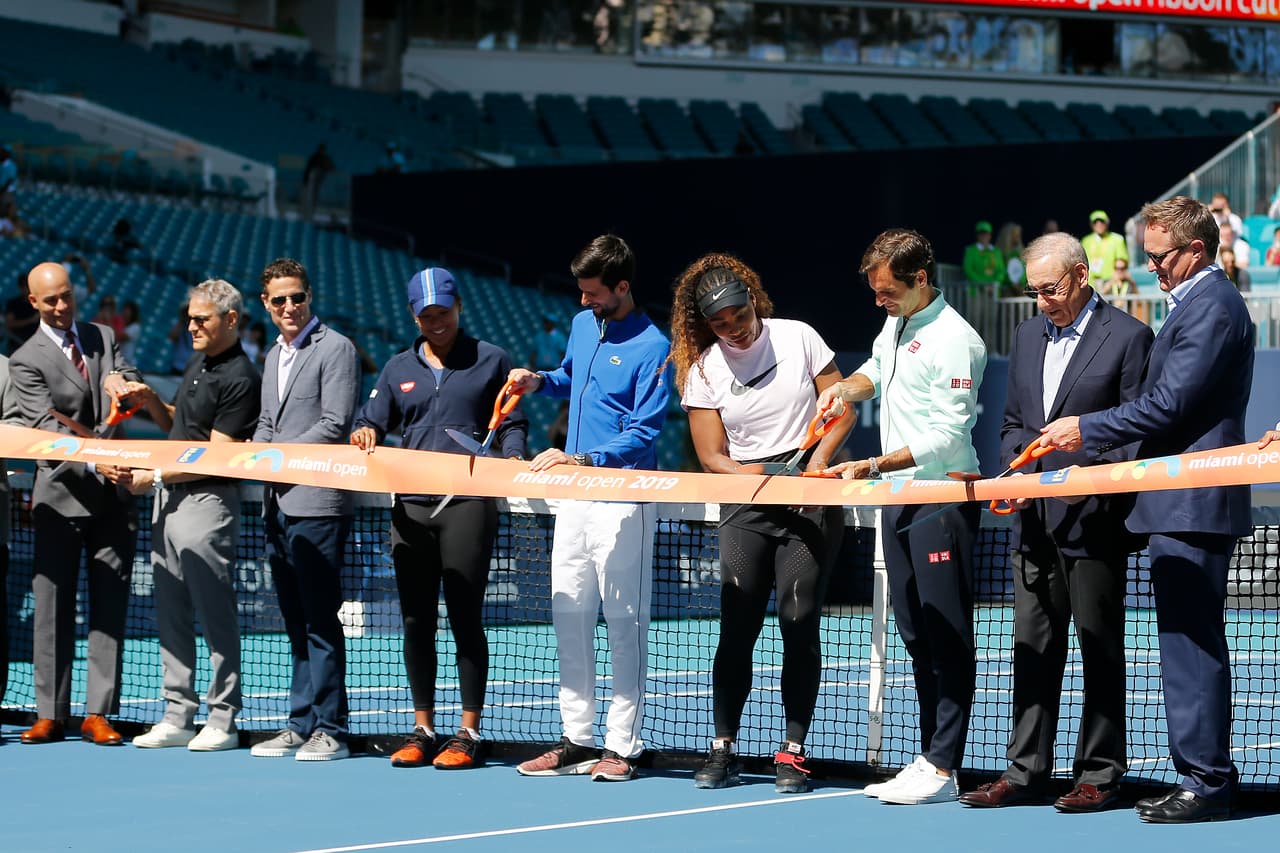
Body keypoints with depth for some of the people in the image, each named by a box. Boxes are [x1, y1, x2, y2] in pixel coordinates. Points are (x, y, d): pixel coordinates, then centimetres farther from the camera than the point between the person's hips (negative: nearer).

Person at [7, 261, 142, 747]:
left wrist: (121, 379, -18)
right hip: (62, 497, -4)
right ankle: (51, 715, 7)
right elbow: (49, 428, -14)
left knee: (109, 606, 2)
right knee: (53, 606, 1)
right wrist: (95, 462, -29)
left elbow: (134, 390, 7)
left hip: (113, 495, 4)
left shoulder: (103, 338, 11)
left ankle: (98, 714, 4)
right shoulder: (27, 361, -4)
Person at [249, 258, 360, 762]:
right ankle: (301, 725, 14)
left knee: (320, 621, -7)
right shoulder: (274, 356, 21)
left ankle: (330, 730, -4)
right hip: (277, 507, 8)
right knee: (296, 624, 10)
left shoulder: (334, 349, -5)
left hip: (315, 503, -8)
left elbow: (334, 425, -12)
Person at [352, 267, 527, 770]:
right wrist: (365, 433, -8)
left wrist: (513, 458, -13)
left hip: (467, 505, -4)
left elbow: (512, 424, 7)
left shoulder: (490, 361, 7)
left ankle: (468, 735, 1)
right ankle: (422, 730, 14)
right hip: (410, 508, 4)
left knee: (464, 618, -5)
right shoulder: (398, 369, 17)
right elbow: (371, 422, 16)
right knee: (416, 620, 6)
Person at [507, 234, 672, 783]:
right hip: (574, 495, 8)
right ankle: (576, 740, 15)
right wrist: (539, 381, 11)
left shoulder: (652, 348, -11)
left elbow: (644, 434, -16)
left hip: (622, 500, -8)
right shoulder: (583, 325, 11)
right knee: (569, 617, 9)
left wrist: (580, 459, -24)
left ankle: (622, 746, 0)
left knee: (624, 623, -3)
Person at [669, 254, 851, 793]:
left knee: (800, 622, -6)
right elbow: (713, 457, 0)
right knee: (737, 626, -4)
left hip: (812, 503, -1)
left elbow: (841, 405, 5)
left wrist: (818, 460, -11)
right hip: (745, 508, 1)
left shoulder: (798, 338, 1)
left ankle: (792, 753, 0)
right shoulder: (702, 370, 1)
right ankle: (723, 751, 4)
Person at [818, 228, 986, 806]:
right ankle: (928, 758, 15)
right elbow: (876, 371, 31)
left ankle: (943, 769, -6)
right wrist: (845, 388, 9)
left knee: (947, 638, -7)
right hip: (899, 497, 10)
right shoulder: (896, 322, 12)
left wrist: (873, 467, -22)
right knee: (915, 635, 11)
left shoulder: (954, 341, -16)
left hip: (944, 496, -9)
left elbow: (947, 437, -20)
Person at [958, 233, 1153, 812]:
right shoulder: (1027, 337, 15)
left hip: (1094, 521, -6)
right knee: (1032, 649, 9)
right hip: (1033, 523, 6)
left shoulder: (1128, 337, -5)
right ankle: (1026, 773, 14)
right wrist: (1016, 474, 3)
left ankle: (1100, 776, 7)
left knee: (1101, 651, 1)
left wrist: (1084, 470, -17)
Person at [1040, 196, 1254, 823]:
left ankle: (1205, 783, -5)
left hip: (1192, 505, -11)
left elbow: (1169, 404, -19)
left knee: (1191, 642, -8)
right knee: (1188, 642, 12)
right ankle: (1204, 776, 16)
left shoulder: (1212, 306, -14)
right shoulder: (1199, 301, 19)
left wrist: (1087, 431, -10)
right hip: (1182, 504, 11)